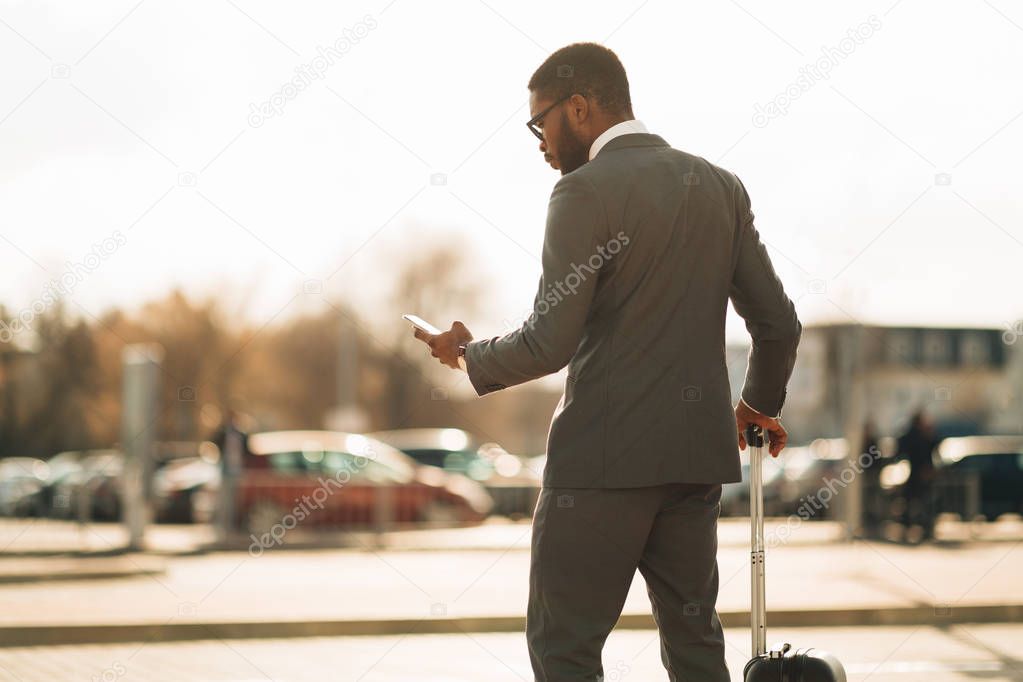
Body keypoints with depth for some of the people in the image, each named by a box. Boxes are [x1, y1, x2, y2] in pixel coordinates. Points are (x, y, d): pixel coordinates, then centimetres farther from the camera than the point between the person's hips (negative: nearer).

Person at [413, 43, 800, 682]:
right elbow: (780, 324, 11)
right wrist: (759, 403, 30)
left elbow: (551, 343, -15)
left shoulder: (586, 191, -11)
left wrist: (471, 354, 4)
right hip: (696, 455, 7)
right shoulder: (721, 186, 10)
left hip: (605, 457, -7)